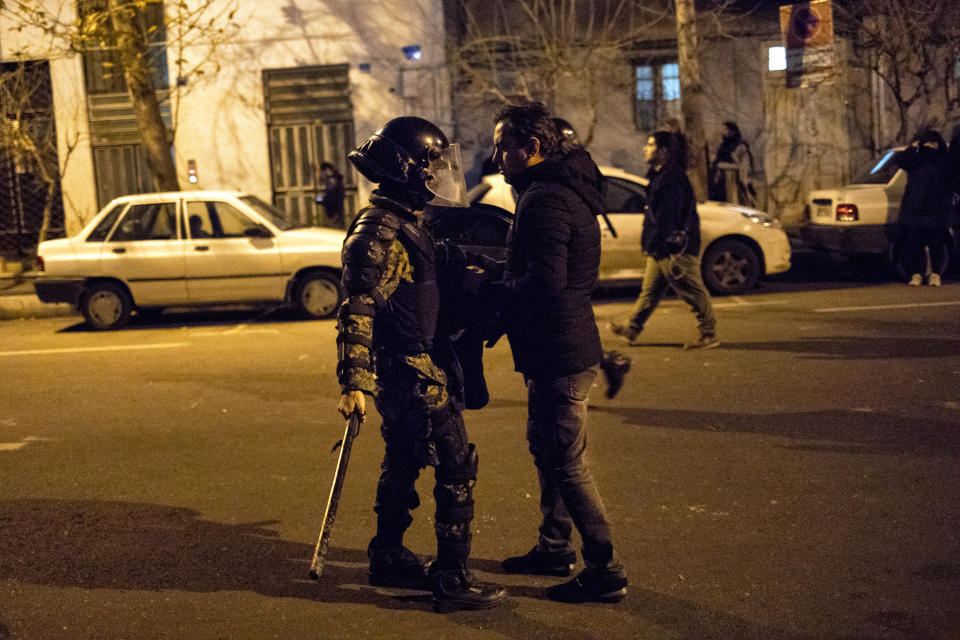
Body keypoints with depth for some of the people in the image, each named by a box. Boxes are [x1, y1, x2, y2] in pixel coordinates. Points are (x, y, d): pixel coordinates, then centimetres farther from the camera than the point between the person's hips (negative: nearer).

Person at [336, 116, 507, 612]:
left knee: (402, 464, 20)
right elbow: (357, 311, -25)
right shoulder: (379, 234, -20)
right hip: (412, 372, -11)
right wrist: (353, 384, -29)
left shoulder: (406, 222, 12)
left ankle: (387, 559, 33)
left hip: (411, 371, 11)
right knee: (456, 468, -6)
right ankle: (452, 580, 1)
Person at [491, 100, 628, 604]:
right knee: (547, 450, 22)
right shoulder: (561, 190, 14)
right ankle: (554, 547, 36)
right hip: (563, 349, 11)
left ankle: (605, 571, 7)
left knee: (567, 465, -2)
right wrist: (504, 280, 8)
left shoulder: (545, 200, -20)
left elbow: (544, 284, -28)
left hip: (558, 354, -11)